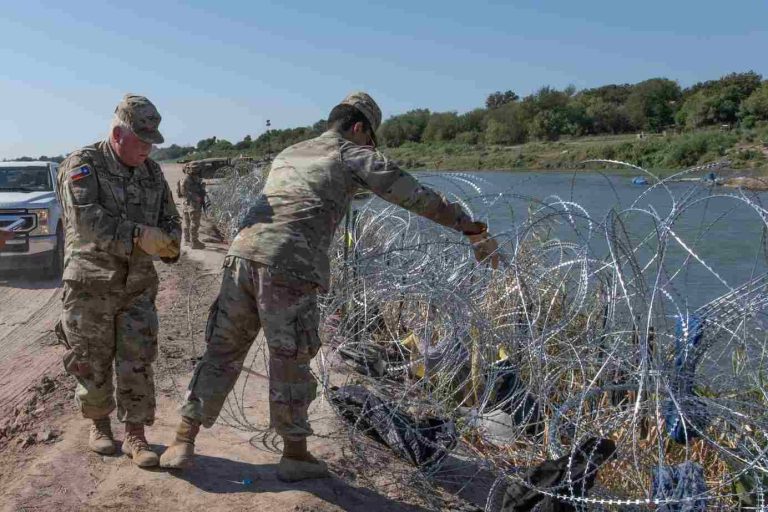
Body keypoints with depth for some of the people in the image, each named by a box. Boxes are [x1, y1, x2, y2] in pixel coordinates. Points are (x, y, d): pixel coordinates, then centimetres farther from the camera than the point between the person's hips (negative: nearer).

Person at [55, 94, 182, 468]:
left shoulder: (152, 173, 8)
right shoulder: (82, 164, -9)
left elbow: (170, 218, 10)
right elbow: (86, 217, -23)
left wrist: (169, 242, -13)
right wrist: (138, 235, -33)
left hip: (138, 285, 4)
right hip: (91, 285, -3)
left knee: (137, 361, 1)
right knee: (93, 362, 9)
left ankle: (135, 436, 10)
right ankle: (99, 425, 31)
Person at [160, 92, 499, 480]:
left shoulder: (287, 154, 28)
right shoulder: (353, 155, 11)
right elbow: (418, 197, 10)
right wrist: (472, 229, 14)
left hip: (243, 254, 6)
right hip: (289, 268, -6)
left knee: (222, 352, 15)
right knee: (290, 364, 8)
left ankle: (183, 443, 21)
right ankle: (295, 456, 24)